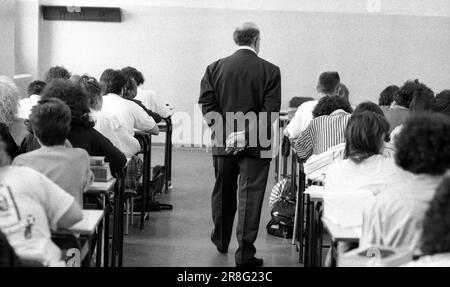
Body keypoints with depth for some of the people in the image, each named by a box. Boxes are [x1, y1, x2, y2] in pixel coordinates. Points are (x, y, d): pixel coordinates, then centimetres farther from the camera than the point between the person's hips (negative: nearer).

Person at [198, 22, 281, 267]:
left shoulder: (215, 68, 2)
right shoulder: (270, 71, -6)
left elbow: (207, 104, -5)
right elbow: (271, 111, -14)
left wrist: (226, 133, -9)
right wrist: (247, 134, -15)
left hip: (223, 144, 3)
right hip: (255, 146, -3)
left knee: (224, 193, 20)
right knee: (250, 196, 0)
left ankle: (221, 240, 38)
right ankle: (244, 253, 0)